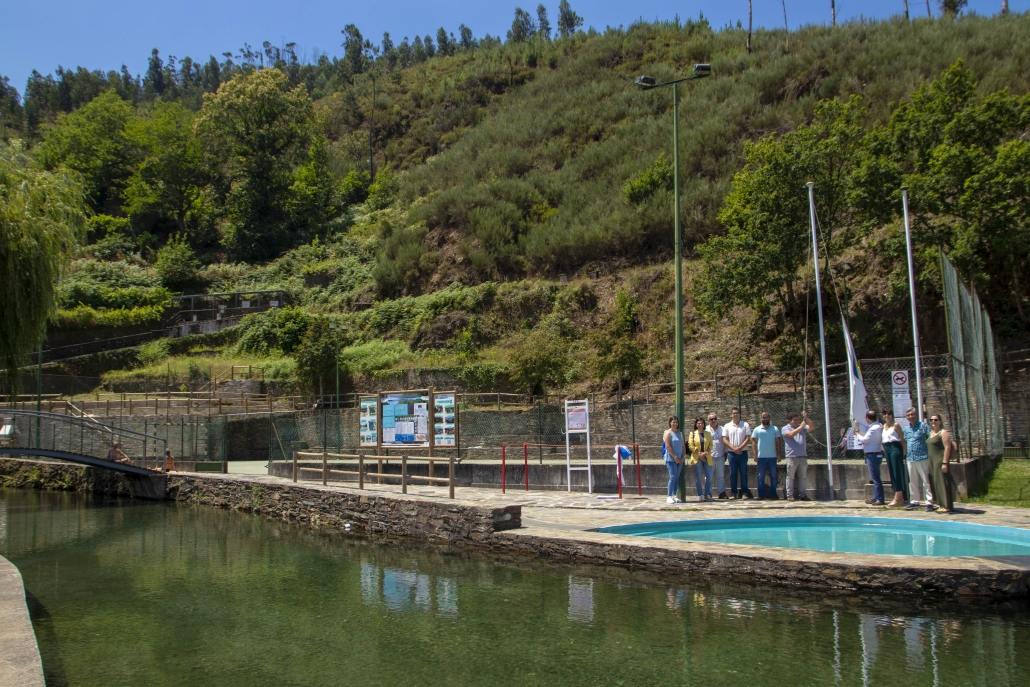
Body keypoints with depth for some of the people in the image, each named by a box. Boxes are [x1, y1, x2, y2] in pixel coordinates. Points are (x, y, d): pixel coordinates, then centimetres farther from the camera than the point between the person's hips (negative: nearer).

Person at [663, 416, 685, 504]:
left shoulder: (680, 433, 16)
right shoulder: (668, 433, -4)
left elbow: (683, 446, 16)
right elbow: (668, 446, -12)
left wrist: (682, 457, 4)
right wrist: (675, 457, -14)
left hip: (679, 460, 6)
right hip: (671, 459, -6)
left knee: (677, 478, 5)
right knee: (672, 477, -13)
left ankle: (674, 496, 10)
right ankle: (669, 496, -11)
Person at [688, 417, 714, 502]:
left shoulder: (708, 433, 11)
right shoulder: (692, 433, 4)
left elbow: (710, 444, 8)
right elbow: (690, 445, -2)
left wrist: (706, 453, -8)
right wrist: (699, 453, -10)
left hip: (707, 458, 2)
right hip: (697, 458, -2)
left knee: (709, 477, -1)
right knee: (698, 477, -1)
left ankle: (708, 495, 7)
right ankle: (700, 495, 4)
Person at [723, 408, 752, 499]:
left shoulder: (745, 425, 4)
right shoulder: (727, 426, 6)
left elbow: (748, 438, -2)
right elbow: (725, 439, 0)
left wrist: (740, 448, -13)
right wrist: (734, 448, -11)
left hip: (743, 452, -1)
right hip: (731, 453, 1)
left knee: (743, 473, 1)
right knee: (733, 473, 3)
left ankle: (744, 492, 6)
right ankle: (733, 493, 7)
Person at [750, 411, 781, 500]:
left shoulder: (775, 429, 6)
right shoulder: (757, 429, 3)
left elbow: (778, 442, 7)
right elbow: (754, 442, 3)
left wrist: (778, 454, 1)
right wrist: (755, 454, -5)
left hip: (772, 456, 1)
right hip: (761, 457, -1)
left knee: (773, 476, 4)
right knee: (761, 476, 3)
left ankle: (773, 494, 12)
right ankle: (761, 494, 8)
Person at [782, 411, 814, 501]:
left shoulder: (803, 428, 16)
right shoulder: (785, 428, 2)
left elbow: (812, 428, 2)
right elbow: (791, 434, -17)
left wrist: (807, 418, -7)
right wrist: (801, 426, -18)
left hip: (803, 456, 5)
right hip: (792, 456, -5)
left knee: (803, 477, 7)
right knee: (791, 477, -2)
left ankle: (801, 494, 14)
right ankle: (790, 495, 0)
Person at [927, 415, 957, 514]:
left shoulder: (943, 432, -8)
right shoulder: (931, 433, 17)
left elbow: (947, 447, -15)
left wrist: (945, 462, -21)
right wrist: (930, 462, 17)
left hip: (941, 461, -8)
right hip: (932, 462, 9)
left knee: (943, 482, -7)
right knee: (936, 483, 10)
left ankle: (947, 506, -4)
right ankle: (942, 504, 16)